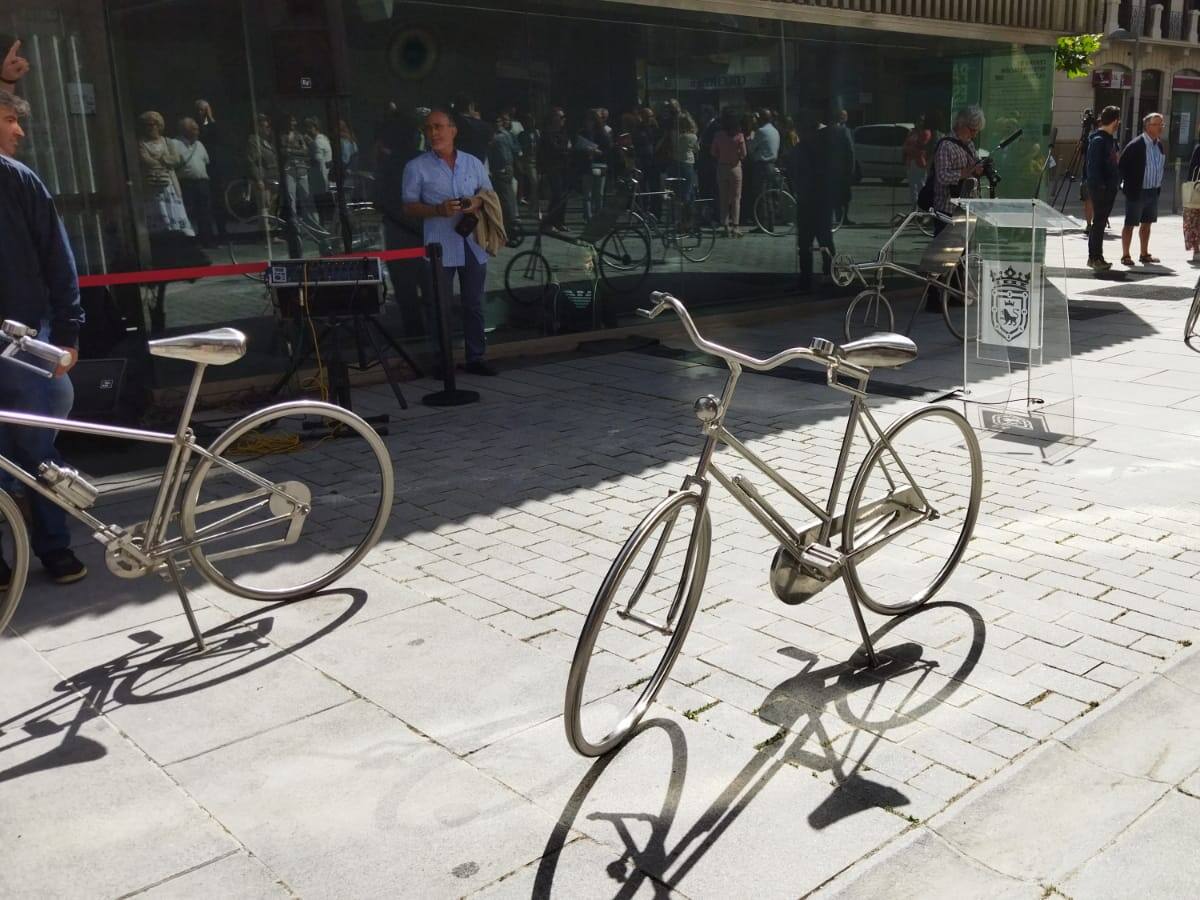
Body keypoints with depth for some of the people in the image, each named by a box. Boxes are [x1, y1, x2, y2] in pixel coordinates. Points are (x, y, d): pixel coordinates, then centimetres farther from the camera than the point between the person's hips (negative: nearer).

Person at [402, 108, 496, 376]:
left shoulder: (473, 163, 12)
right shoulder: (416, 167, 3)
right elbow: (409, 207, 1)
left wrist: (479, 203, -7)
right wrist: (438, 209, -16)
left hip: (473, 244, 3)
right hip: (439, 246, -3)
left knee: (474, 304, 7)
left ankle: (476, 357, 15)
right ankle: (443, 361, 6)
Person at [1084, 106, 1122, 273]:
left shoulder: (1110, 139, 15)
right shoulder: (1098, 140, -14)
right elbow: (1093, 165, -19)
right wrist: (1100, 185, -20)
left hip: (1110, 188, 9)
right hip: (1100, 188, -9)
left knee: (1101, 222, 12)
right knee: (1099, 222, -5)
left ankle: (1097, 257, 18)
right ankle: (1094, 258, 0)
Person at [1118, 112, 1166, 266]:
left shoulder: (1160, 145, 9)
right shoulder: (1135, 145, -14)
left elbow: (1163, 166, 20)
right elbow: (1122, 165, -13)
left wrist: (1159, 184, 13)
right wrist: (1128, 184, -11)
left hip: (1153, 192, 7)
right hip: (1137, 192, -7)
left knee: (1147, 224, 14)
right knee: (1130, 224, 0)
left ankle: (1144, 255, 23)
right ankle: (1125, 256, 5)